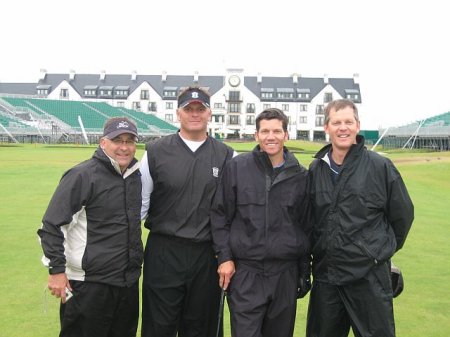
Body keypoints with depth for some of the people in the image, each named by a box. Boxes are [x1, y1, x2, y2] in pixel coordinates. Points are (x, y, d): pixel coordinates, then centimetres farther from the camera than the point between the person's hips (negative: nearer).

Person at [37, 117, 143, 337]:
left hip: (130, 282, 7)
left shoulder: (136, 174, 6)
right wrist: (56, 270, -16)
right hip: (89, 285, -6)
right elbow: (51, 226, -14)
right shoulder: (82, 176, -15)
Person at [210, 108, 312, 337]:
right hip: (245, 271, -2)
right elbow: (220, 215, 1)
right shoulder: (237, 167, -2)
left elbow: (306, 226, 9)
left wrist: (304, 272, 10)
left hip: (285, 273, 2)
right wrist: (224, 257, -5)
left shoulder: (299, 175, 4)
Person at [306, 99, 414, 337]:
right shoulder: (315, 169, 4)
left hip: (369, 275, -3)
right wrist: (316, 251, 12)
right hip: (325, 273, 4)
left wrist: (382, 250, 10)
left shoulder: (380, 166, -7)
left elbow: (403, 214, 2)